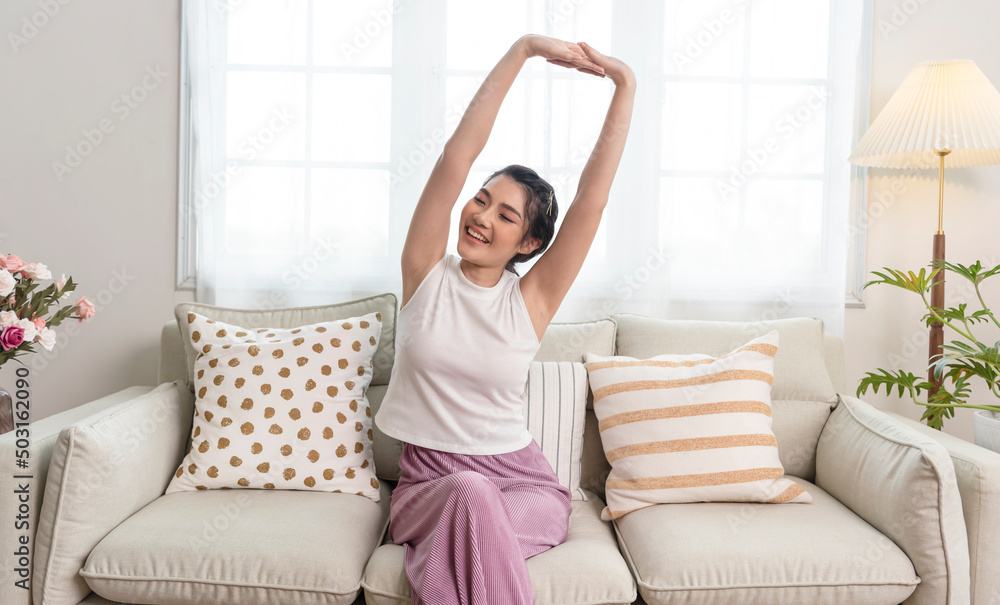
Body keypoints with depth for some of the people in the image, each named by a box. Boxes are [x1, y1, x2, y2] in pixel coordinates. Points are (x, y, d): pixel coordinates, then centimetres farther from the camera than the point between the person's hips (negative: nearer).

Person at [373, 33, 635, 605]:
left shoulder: (532, 299, -3)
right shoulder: (427, 274, -2)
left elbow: (594, 192, -9)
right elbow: (457, 155, -12)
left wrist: (625, 86, -11)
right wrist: (522, 50, -15)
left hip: (522, 479, 0)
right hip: (428, 481, 0)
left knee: (470, 527, -32)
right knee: (469, 494, -33)